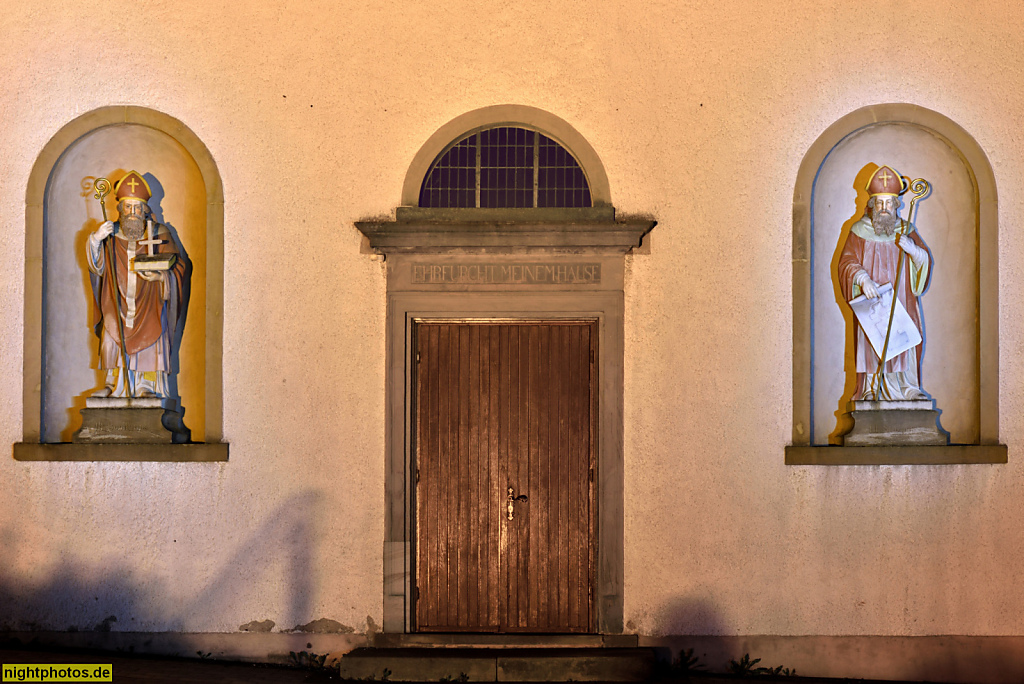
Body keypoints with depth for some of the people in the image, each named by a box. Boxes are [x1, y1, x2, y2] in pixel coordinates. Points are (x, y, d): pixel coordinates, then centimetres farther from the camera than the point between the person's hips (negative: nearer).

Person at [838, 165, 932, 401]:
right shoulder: (859, 231, 5)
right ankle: (871, 389, -1)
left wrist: (913, 250, -16)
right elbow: (847, 262, -2)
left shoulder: (907, 231, 10)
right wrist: (863, 280, -20)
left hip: (901, 300, 2)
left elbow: (926, 261, 6)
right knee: (871, 343, -6)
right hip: (871, 302, -2)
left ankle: (906, 388, 3)